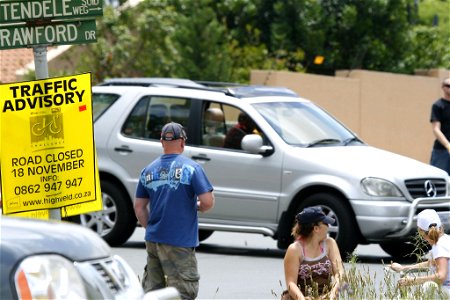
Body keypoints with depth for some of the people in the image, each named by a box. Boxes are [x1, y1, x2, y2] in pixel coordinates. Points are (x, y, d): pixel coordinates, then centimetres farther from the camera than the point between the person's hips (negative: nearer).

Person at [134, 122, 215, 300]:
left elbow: (139, 207, 10)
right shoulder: (191, 168, -8)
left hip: (153, 239, 5)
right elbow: (208, 202, -14)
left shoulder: (149, 170, 7)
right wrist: (198, 206, 7)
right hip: (180, 241, -5)